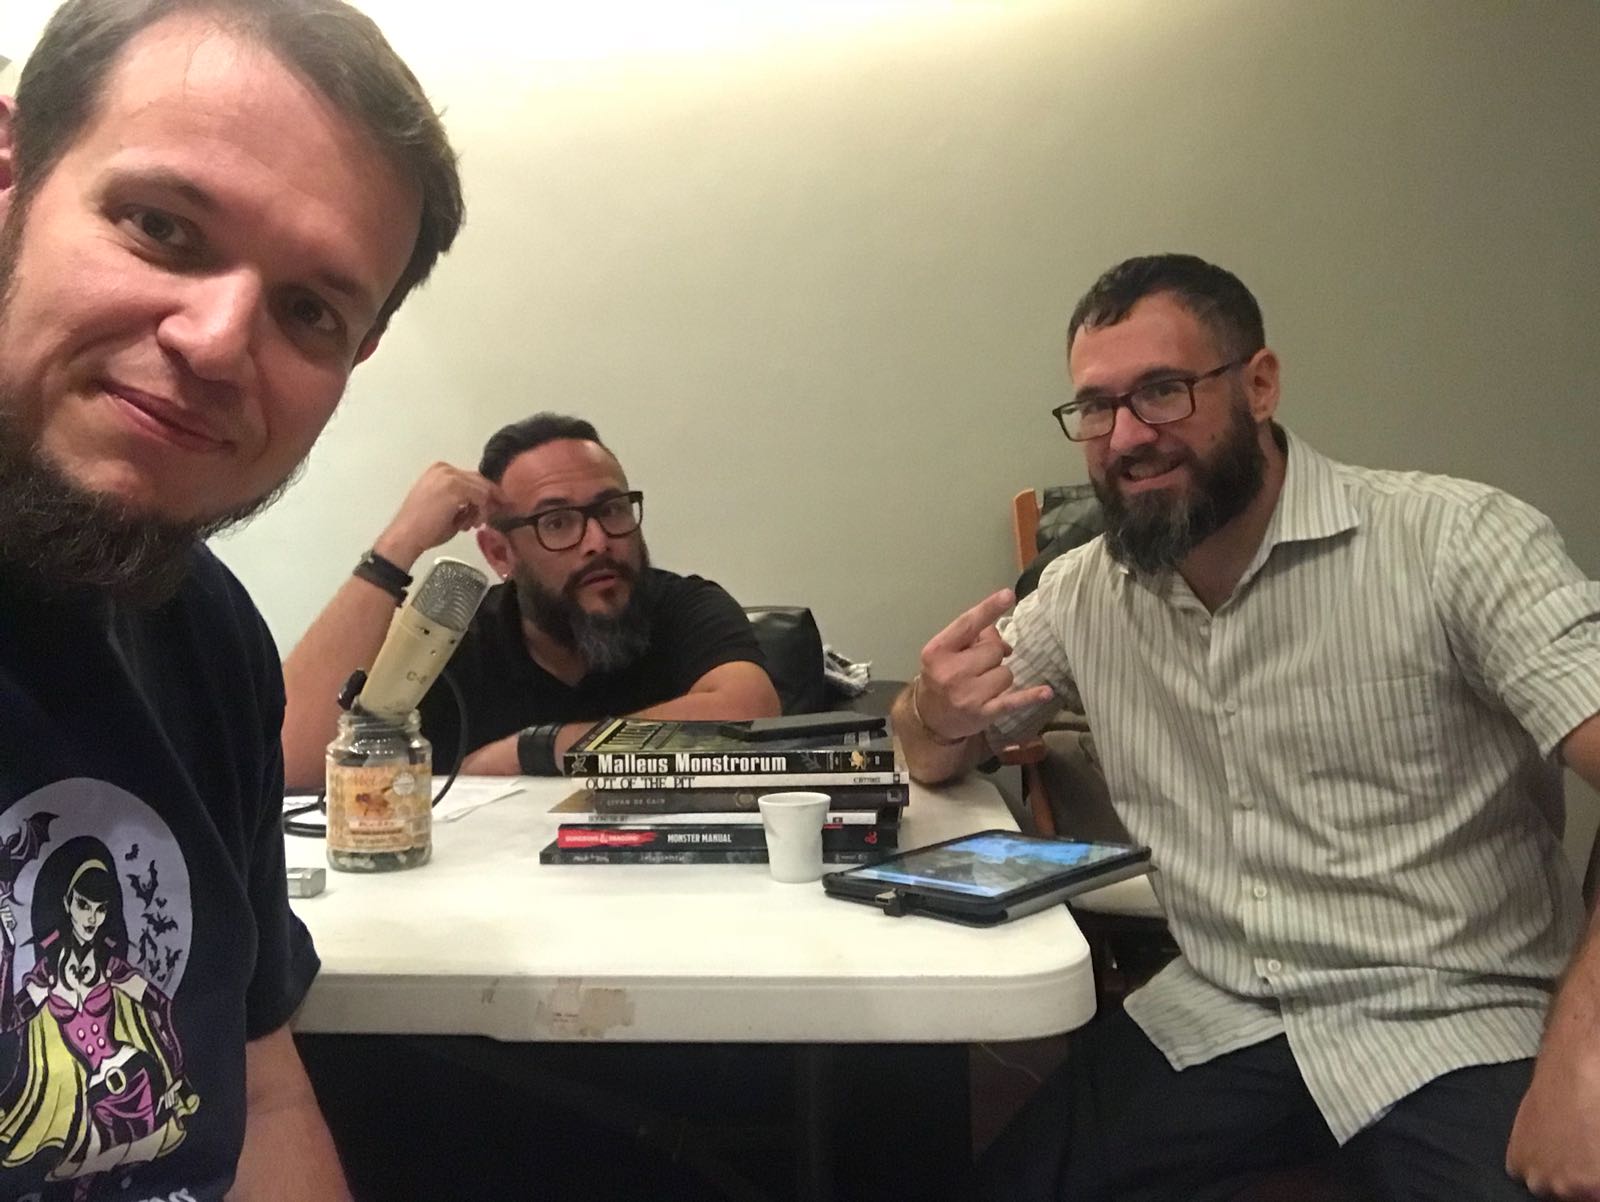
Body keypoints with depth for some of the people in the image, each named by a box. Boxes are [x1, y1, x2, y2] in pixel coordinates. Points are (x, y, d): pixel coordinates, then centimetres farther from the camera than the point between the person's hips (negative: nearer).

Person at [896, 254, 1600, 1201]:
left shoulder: (1456, 542, -11)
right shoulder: (1083, 592, 4)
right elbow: (934, 757, 12)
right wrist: (937, 714, -11)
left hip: (1453, 1030, -2)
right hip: (1210, 1017, 3)